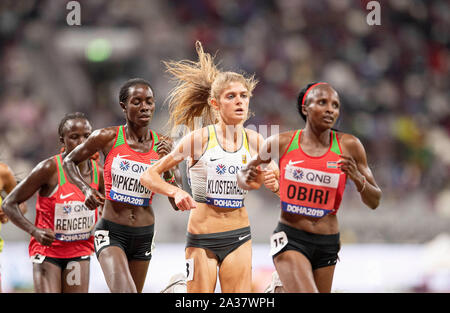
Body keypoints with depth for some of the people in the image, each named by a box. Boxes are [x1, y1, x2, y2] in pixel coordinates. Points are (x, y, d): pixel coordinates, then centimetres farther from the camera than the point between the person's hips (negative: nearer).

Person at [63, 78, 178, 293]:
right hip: (111, 233, -4)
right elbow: (69, 161, 9)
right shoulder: (107, 138, -8)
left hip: (144, 235, 4)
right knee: (125, 292, -25)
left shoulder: (162, 145, 0)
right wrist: (86, 189, -8)